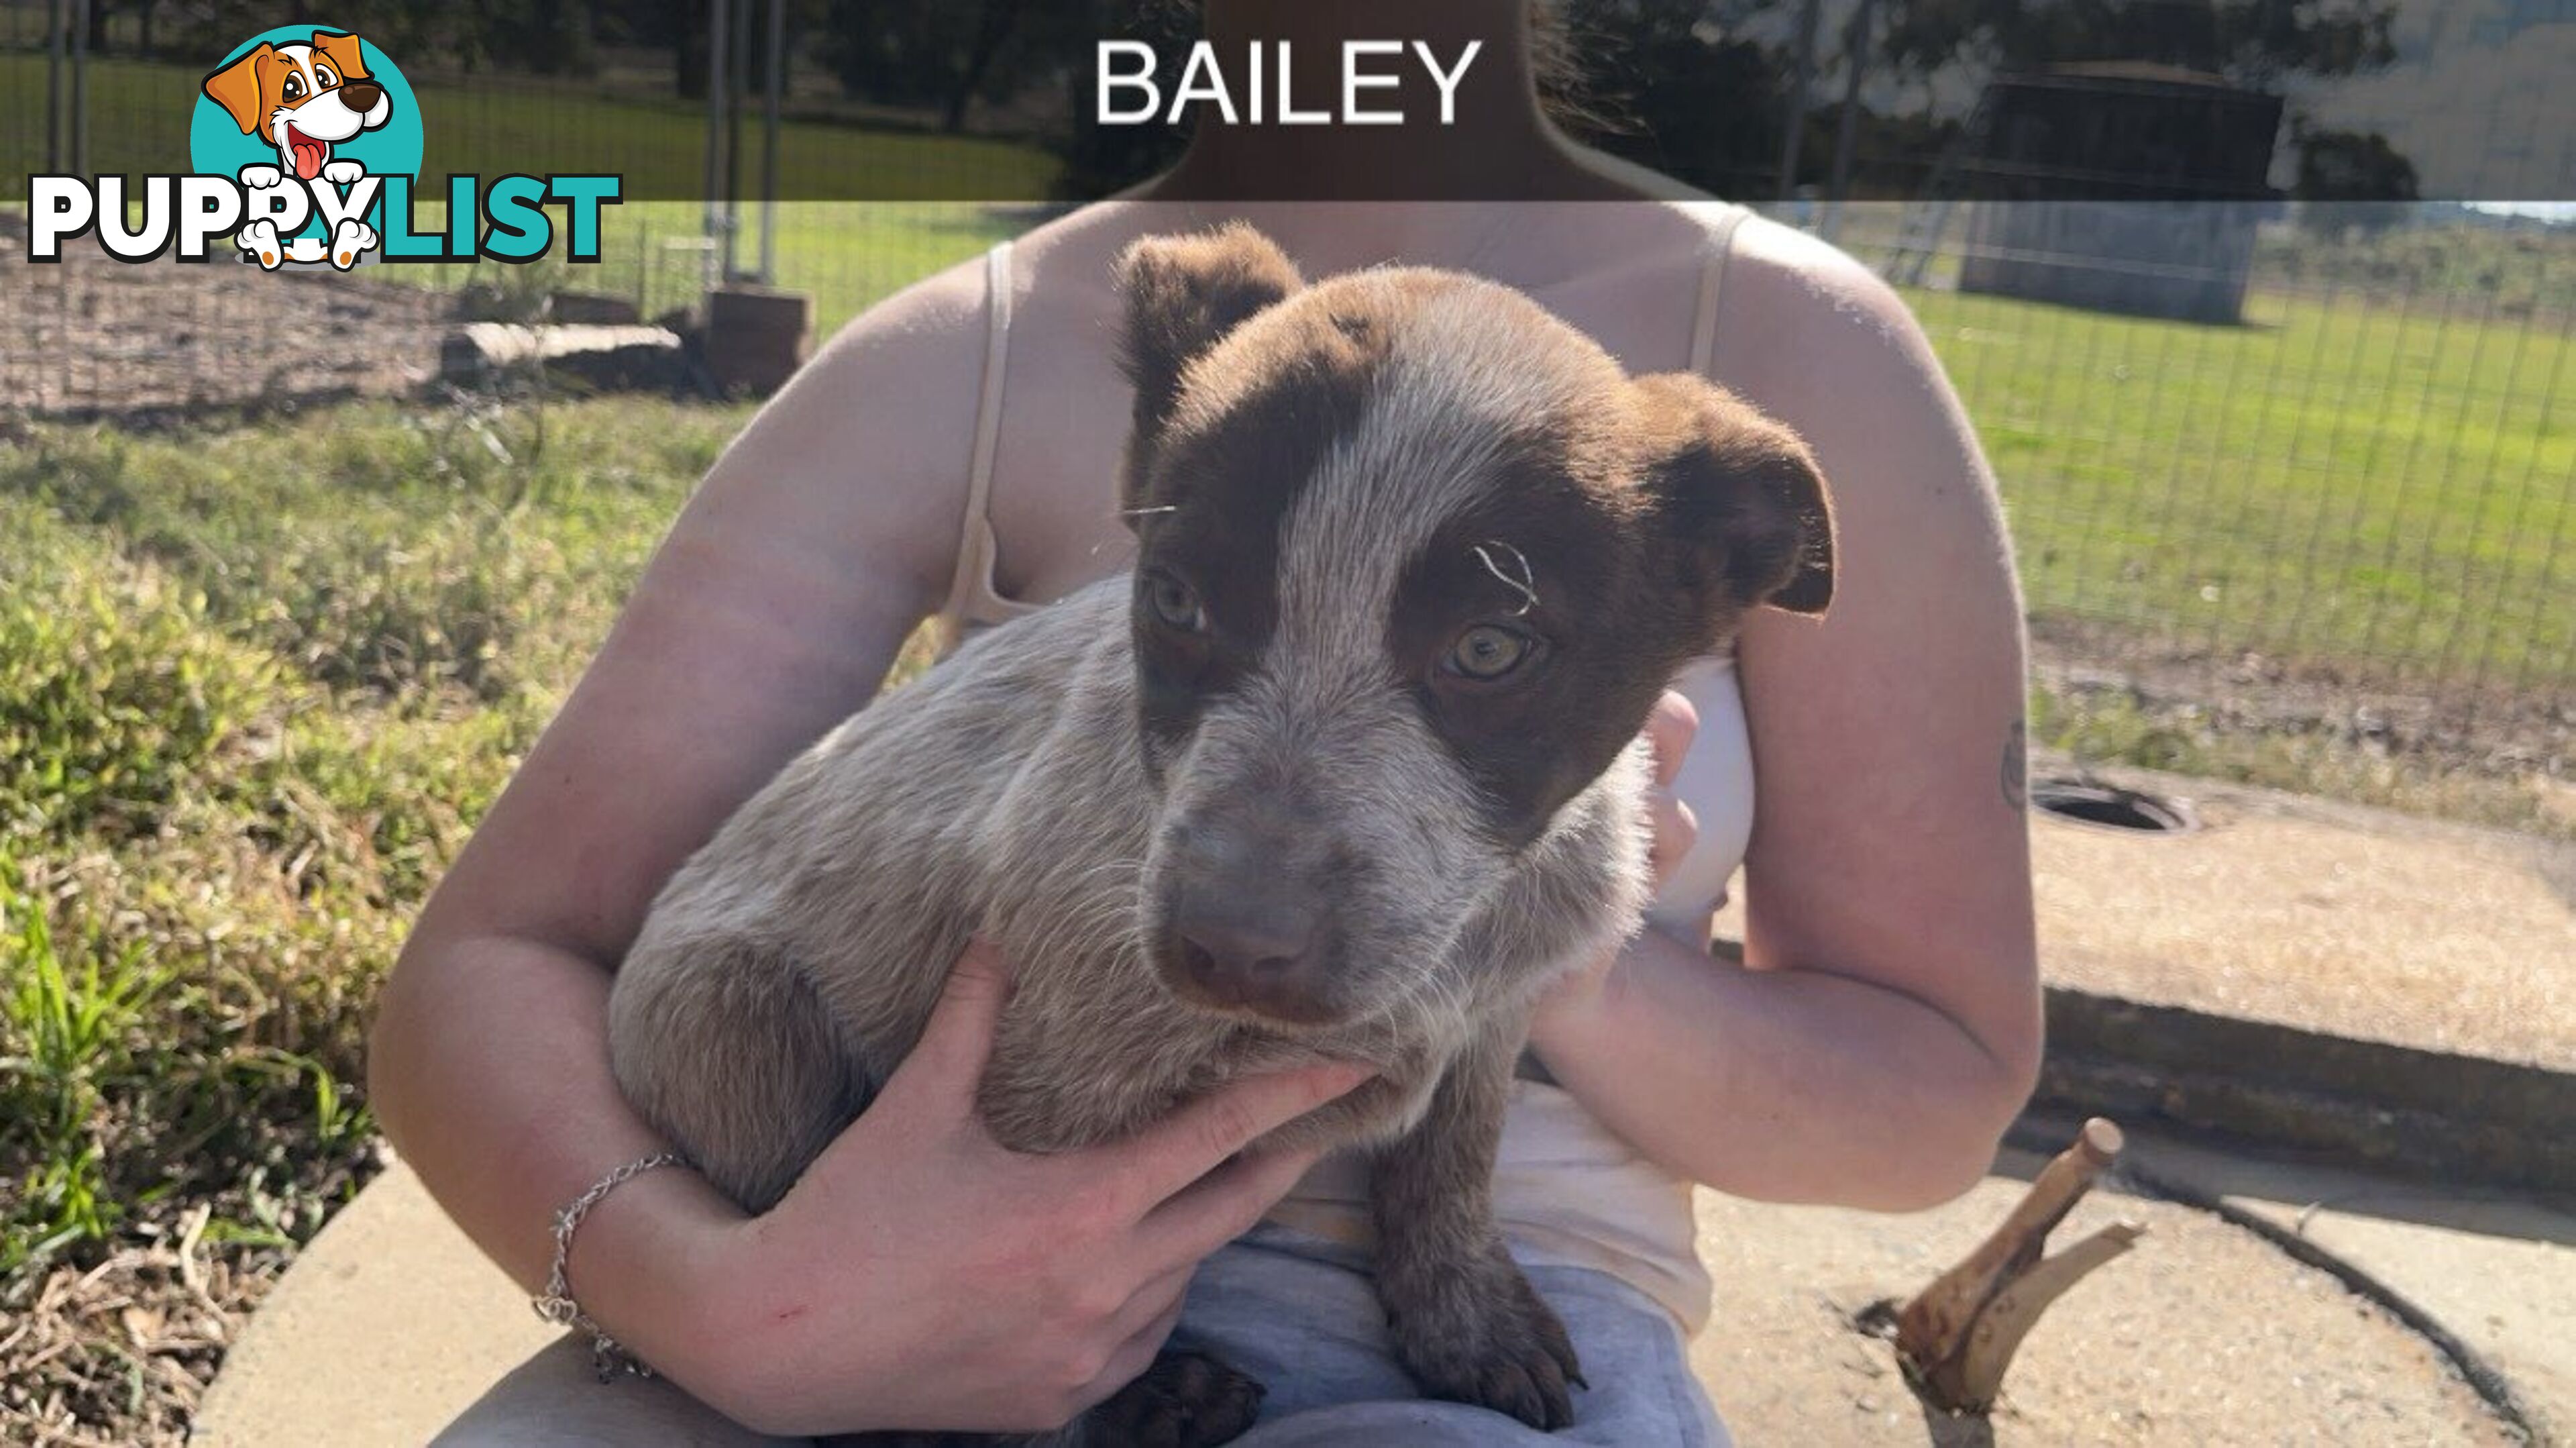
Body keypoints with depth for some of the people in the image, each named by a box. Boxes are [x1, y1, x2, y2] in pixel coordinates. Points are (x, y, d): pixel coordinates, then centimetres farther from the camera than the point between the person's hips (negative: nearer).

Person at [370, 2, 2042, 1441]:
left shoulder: (1794, 353, -3)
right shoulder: (959, 366, -2)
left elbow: (1943, 1092, 2)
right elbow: (488, 975, -4)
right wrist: (726, 1298, -25)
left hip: (1474, 1313, 2)